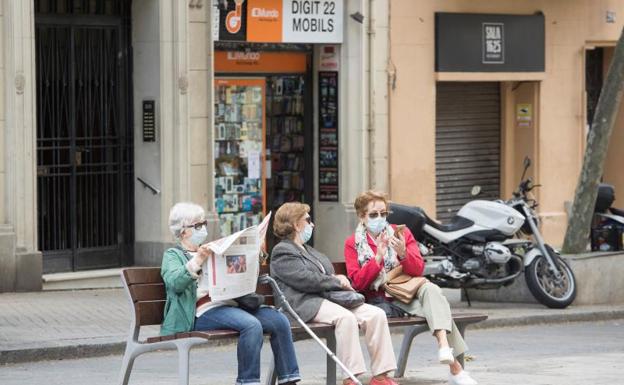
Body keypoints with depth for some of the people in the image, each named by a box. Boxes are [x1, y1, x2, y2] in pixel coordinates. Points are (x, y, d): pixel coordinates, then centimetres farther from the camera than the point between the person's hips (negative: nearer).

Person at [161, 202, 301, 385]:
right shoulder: (173, 255, 11)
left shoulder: (212, 251, 32)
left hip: (230, 304, 7)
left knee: (280, 320, -16)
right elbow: (174, 282, -11)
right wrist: (197, 261, -25)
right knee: (252, 325, -33)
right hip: (203, 311, -7)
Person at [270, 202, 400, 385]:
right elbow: (304, 279, -13)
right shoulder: (282, 252, 1)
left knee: (376, 314, -12)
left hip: (329, 297, 9)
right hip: (305, 303, -9)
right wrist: (337, 281, -7)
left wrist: (339, 280, 6)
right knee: (346, 317, -37)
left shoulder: (308, 251, 31)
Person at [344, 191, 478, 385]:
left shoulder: (402, 233, 11)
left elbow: (418, 270, 2)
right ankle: (454, 367, -32)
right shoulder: (352, 244, 7)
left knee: (431, 289, -33)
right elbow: (358, 282, -5)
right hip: (377, 300, -2)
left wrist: (403, 253, -19)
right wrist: (378, 257, -18)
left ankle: (444, 346, -51)